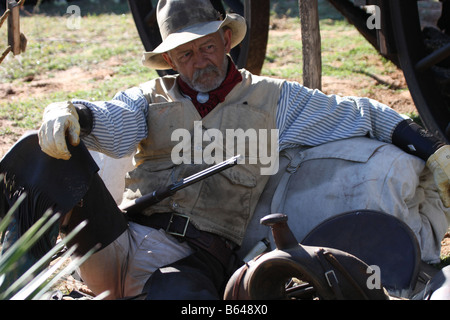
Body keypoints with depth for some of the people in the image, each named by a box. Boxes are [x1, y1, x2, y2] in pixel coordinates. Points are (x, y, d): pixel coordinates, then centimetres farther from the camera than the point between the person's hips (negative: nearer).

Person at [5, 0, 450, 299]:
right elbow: (112, 122, -1)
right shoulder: (151, 98, 20)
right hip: (123, 237, 2)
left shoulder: (272, 99, 18)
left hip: (197, 256, -2)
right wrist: (70, 113, -26)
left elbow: (363, 115, 22)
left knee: (177, 294, -40)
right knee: (55, 154, -26)